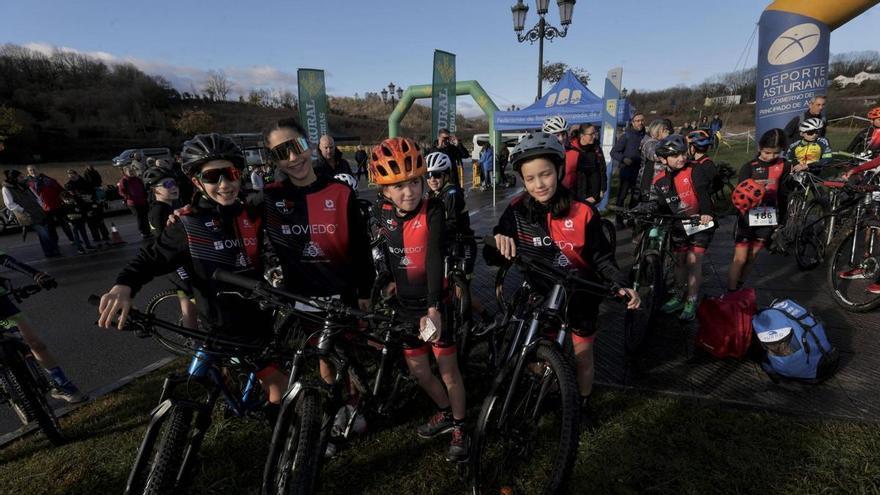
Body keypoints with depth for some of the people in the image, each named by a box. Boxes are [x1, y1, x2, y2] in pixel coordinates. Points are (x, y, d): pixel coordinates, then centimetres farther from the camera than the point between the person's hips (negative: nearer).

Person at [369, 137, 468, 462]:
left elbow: (435, 259, -30)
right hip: (406, 303, 5)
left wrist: (433, 309, -38)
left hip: (435, 301, -4)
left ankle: (460, 429, 29)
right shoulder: (382, 211, -6)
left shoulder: (432, 211, -20)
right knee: (418, 370, 15)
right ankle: (446, 413, 41)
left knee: (449, 370, 5)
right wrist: (392, 280, 8)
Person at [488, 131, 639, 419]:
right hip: (541, 294, 2)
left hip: (580, 295, -1)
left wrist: (621, 284, -26)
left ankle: (583, 405, 43)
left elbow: (601, 257, -9)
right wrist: (498, 243, -37)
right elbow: (492, 258, -15)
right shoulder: (517, 211, -15)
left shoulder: (583, 213, -19)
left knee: (583, 355, 16)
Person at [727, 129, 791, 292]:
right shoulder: (749, 167, -9)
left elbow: (782, 194, 8)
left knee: (752, 256, 10)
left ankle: (739, 290, 23)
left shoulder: (784, 166, 1)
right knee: (740, 259, -3)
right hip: (748, 217, -3)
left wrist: (780, 220, 10)